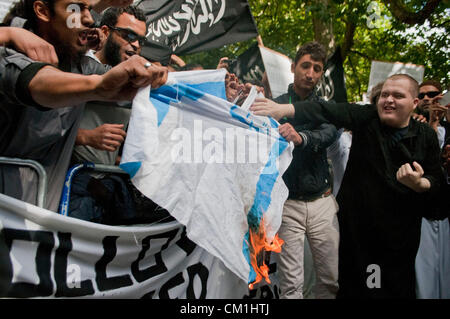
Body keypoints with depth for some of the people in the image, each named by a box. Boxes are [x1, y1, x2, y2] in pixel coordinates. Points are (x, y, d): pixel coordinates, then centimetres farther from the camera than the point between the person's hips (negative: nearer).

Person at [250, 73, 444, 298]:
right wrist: (284, 109, -35)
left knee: (399, 288, 13)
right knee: (351, 284, 10)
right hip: (356, 223, -1)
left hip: (400, 232, 2)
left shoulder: (426, 136, 2)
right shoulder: (367, 118, -4)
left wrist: (419, 183, -19)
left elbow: (436, 179, 5)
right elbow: (330, 112, -21)